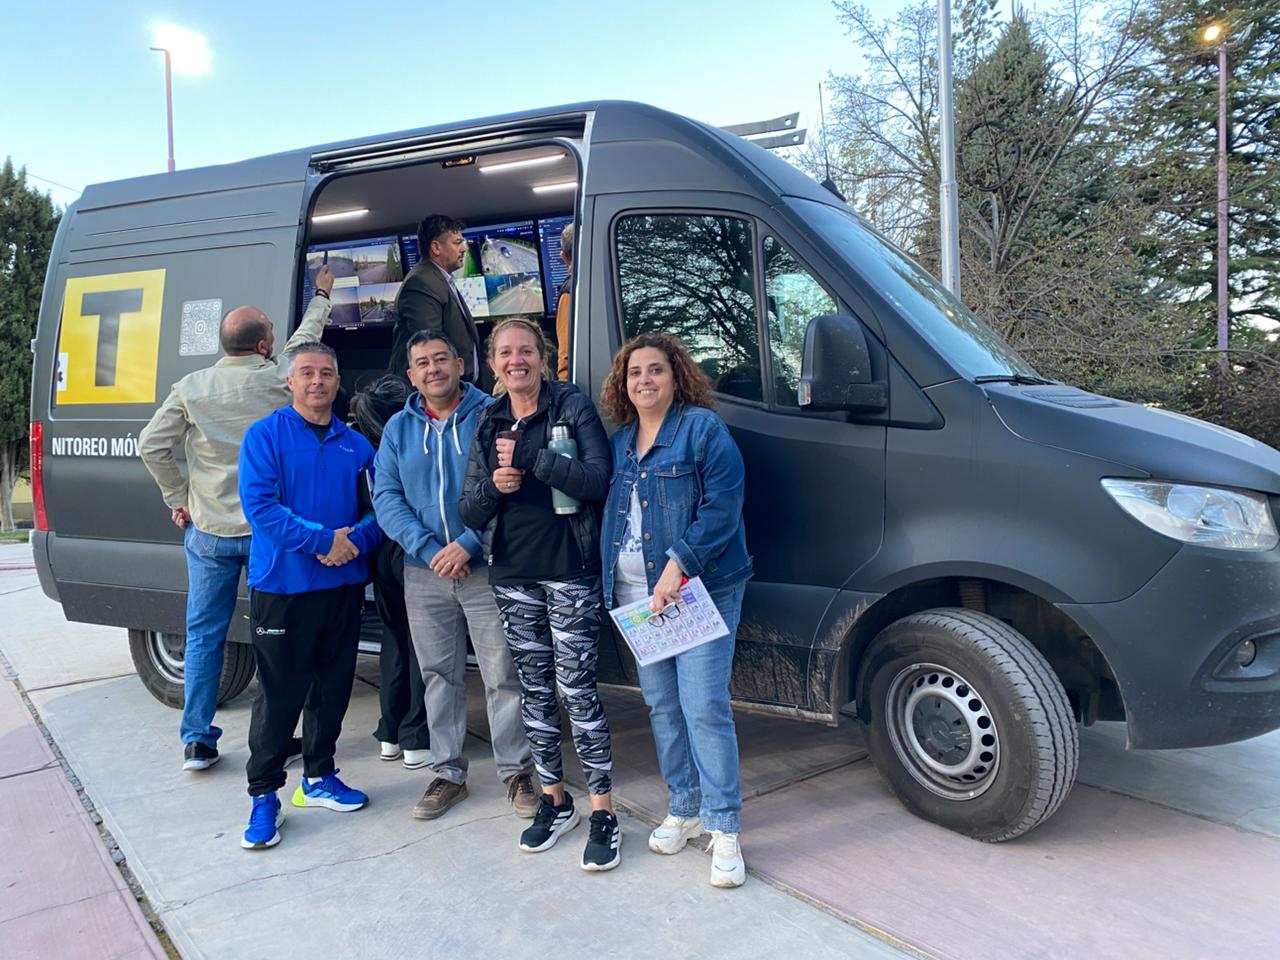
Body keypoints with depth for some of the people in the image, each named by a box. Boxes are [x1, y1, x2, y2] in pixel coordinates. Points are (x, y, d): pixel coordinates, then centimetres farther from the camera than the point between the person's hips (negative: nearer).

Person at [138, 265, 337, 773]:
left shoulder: (191, 388, -1)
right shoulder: (278, 379, -5)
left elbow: (151, 445, -1)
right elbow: (304, 339, 14)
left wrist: (177, 499, 11)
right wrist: (321, 295, 31)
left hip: (208, 532, 2)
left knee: (203, 636, 12)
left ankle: (197, 742, 18)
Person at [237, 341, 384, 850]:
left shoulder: (355, 444, 9)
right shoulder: (265, 435, -3)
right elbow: (258, 504, -14)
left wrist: (356, 539, -13)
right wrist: (322, 540, -20)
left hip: (345, 585, 5)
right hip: (283, 584, -4)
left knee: (333, 688, 14)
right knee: (279, 693, 1)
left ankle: (319, 777, 30)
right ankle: (264, 795, 15)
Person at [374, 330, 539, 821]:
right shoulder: (398, 428, 8)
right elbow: (386, 498, 1)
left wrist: (468, 544, -18)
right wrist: (430, 550, -13)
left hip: (486, 569, -3)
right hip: (424, 573, 4)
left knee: (503, 675, 2)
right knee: (439, 675, 13)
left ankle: (516, 771, 17)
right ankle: (448, 773, 26)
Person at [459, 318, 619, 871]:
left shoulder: (573, 406, -2)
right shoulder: (489, 423, 12)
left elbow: (598, 479, -15)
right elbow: (469, 511, 11)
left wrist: (529, 458, -19)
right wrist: (494, 486, -11)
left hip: (569, 572, -5)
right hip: (512, 575, 5)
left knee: (577, 689, -5)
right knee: (534, 691, 12)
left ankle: (603, 814, 7)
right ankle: (554, 802, 27)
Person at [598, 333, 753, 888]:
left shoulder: (703, 427, -7)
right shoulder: (620, 441, 14)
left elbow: (722, 506, -15)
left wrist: (677, 567, -21)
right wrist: (610, 580, 8)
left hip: (699, 591, -7)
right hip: (636, 595, 7)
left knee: (705, 707, -8)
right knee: (662, 706, 13)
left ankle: (723, 828, 5)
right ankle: (684, 809, 28)